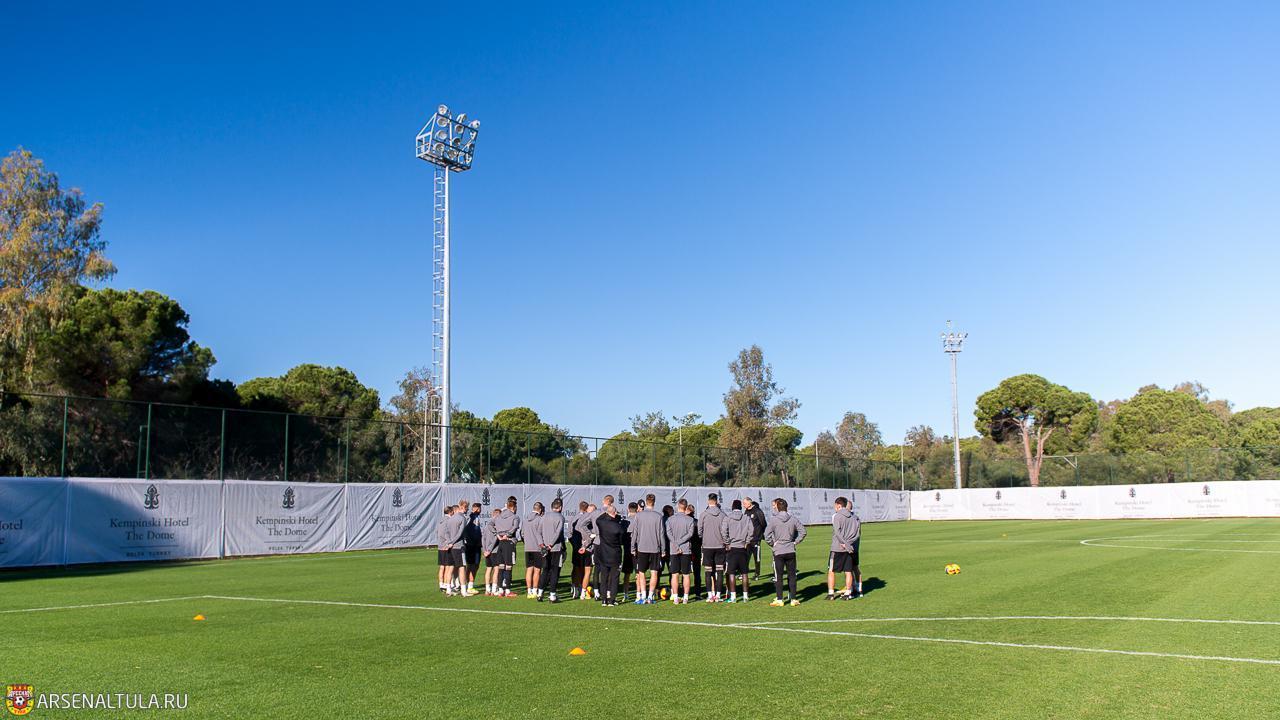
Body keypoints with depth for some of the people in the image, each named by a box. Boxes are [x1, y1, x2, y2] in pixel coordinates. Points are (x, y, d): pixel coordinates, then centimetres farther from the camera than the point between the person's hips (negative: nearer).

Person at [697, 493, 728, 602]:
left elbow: (699, 530, -3)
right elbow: (724, 531, -3)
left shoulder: (704, 514, -5)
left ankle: (710, 595, 2)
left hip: (707, 546, -1)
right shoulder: (722, 515, -4)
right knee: (720, 571, 5)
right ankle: (717, 595, 5)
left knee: (709, 572, 5)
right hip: (720, 546, 1)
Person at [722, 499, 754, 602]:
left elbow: (723, 531, -13)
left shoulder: (727, 518, -3)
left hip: (732, 548, -2)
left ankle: (733, 596, -2)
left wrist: (727, 543, -5)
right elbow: (751, 530, -6)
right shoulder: (747, 518, 2)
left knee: (731, 573, 1)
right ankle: (745, 595, 11)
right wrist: (747, 542, 3)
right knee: (744, 573, 9)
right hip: (743, 548, 2)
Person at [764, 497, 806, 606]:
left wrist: (773, 544, 1)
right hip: (791, 551, 3)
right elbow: (802, 531, 2)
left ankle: (779, 600, 6)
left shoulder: (773, 520, -9)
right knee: (792, 576, 10)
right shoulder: (793, 519, 1)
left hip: (778, 552, -3)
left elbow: (767, 535, -13)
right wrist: (795, 542, 8)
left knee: (778, 577, 5)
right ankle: (794, 599, 11)